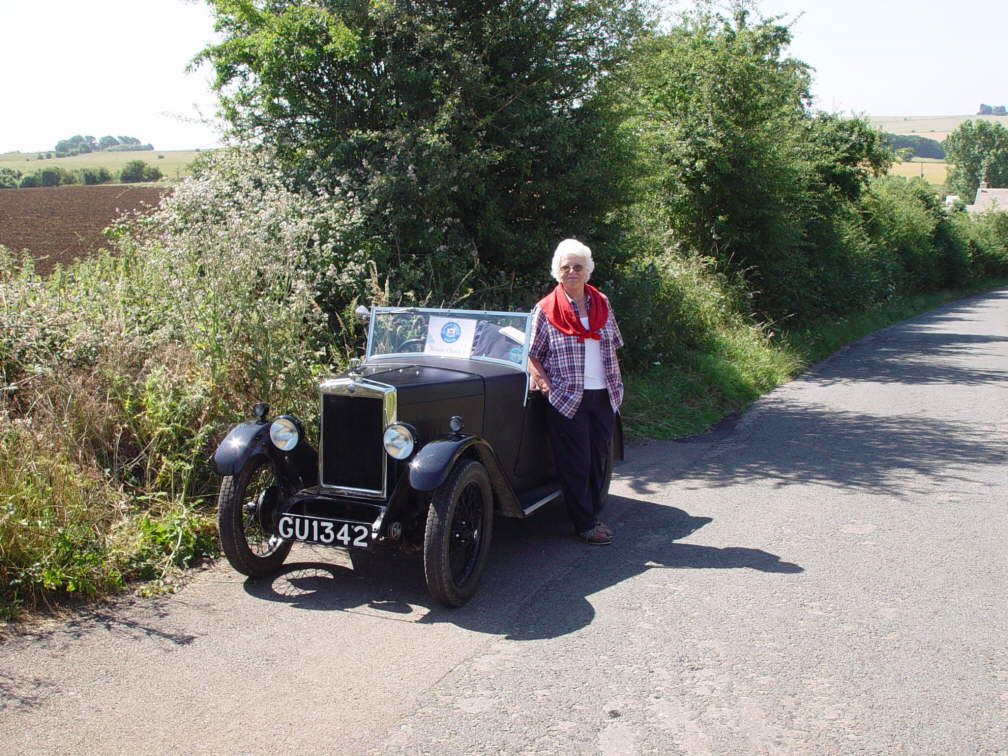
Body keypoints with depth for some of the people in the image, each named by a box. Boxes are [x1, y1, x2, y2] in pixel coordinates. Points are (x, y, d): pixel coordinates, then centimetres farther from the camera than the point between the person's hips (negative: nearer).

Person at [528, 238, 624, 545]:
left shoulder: (602, 303, 9)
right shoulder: (545, 310, -4)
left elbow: (612, 347, 16)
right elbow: (532, 355, -2)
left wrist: (616, 384, 9)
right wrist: (546, 386, -14)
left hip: (603, 396, 5)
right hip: (567, 399, -4)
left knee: (600, 457, 12)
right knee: (575, 462, 1)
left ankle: (594, 513, 27)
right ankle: (584, 525, 11)